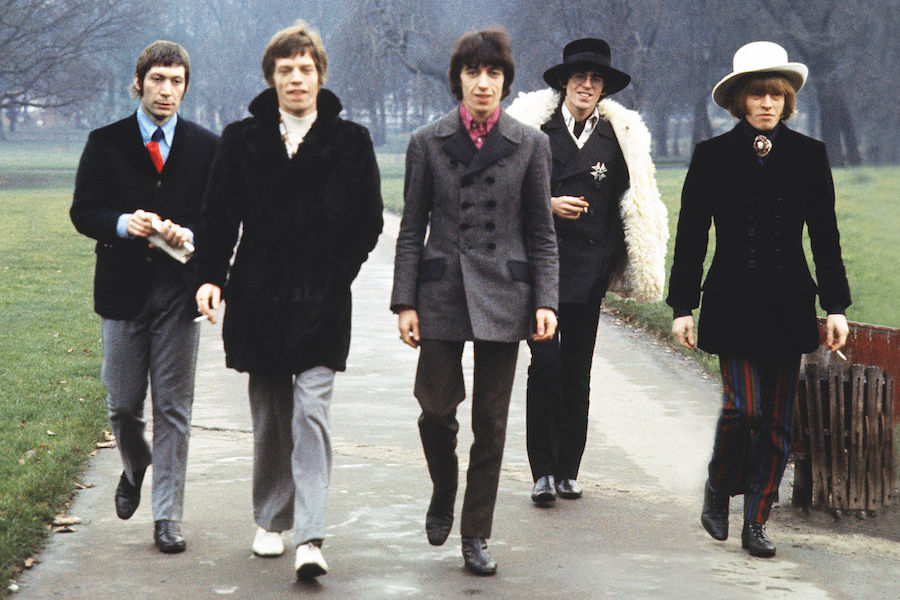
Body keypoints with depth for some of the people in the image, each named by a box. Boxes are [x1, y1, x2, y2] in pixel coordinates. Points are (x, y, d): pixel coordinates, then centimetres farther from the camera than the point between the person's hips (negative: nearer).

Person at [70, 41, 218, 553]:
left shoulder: (207, 147, 5)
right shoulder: (106, 143, 5)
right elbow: (83, 212, 3)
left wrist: (188, 236, -15)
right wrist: (123, 224, -16)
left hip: (180, 290, -1)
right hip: (123, 290, 1)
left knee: (174, 409, 0)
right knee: (123, 404, 7)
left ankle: (168, 519, 6)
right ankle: (136, 468, 39)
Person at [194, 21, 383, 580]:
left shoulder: (350, 142, 3)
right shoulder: (243, 140, 6)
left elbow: (368, 221, 5)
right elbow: (219, 215, 7)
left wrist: (334, 277, -4)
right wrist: (211, 276, -6)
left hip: (322, 303, -2)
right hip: (259, 299, 2)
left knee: (311, 413, -11)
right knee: (269, 417, 10)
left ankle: (311, 538, -15)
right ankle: (271, 522, 25)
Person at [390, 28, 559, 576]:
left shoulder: (529, 145, 5)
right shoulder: (428, 143, 5)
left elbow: (542, 233, 6)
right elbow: (411, 229, 5)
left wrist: (546, 301, -4)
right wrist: (405, 301, -2)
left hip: (502, 298, 0)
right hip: (441, 294, 0)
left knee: (491, 421, 2)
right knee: (437, 407, -4)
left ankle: (477, 536, 13)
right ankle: (444, 493, 28)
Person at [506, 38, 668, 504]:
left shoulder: (619, 136, 10)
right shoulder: (535, 126, 4)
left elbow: (630, 206, 14)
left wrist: (612, 261, 4)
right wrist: (549, 204, -10)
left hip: (589, 269, 2)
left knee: (577, 371, 4)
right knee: (545, 364, -9)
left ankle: (568, 470, 13)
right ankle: (543, 471, -3)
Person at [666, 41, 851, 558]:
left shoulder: (809, 155, 7)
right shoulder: (713, 156, 2)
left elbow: (826, 237, 8)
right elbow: (691, 238, 4)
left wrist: (836, 307, 3)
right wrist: (682, 307, 0)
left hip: (789, 306, 2)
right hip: (734, 305, -2)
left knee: (777, 421, 2)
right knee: (744, 407, -13)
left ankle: (757, 522, 13)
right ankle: (718, 491, 13)